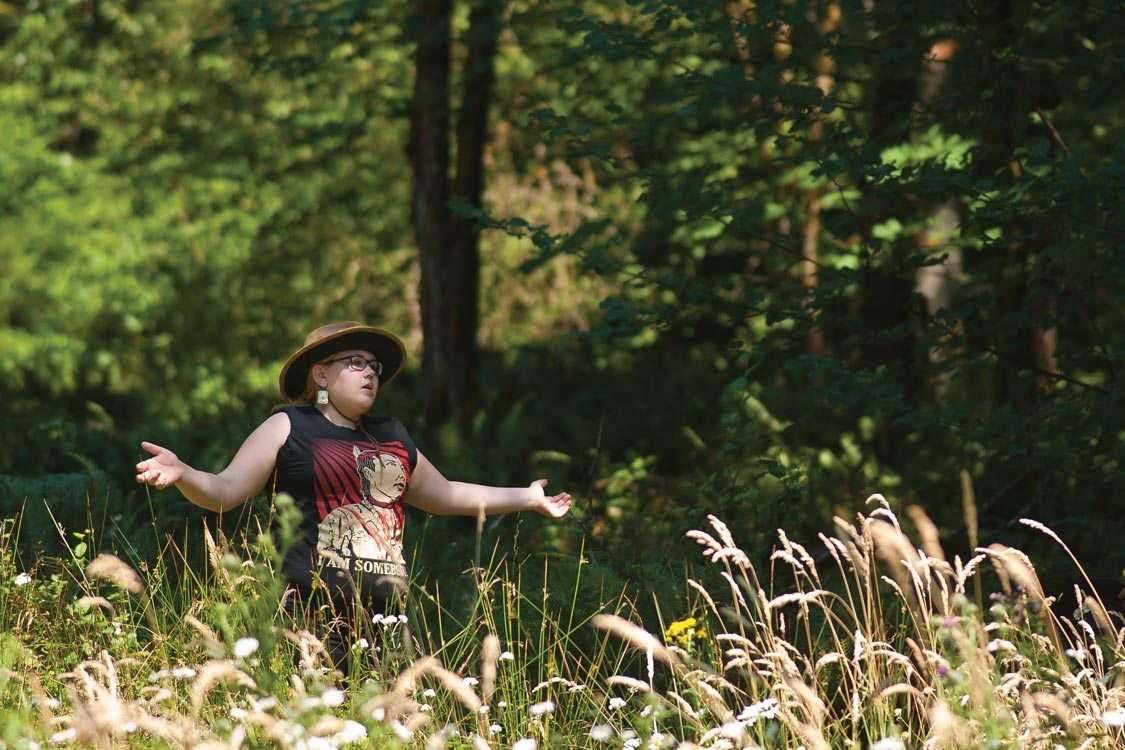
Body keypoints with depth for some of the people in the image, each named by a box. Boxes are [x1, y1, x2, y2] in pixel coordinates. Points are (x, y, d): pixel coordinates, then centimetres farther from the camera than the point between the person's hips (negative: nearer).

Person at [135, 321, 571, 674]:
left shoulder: (391, 438, 23)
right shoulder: (289, 429, 5)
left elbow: (445, 496, 36)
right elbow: (224, 492, -2)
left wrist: (528, 498, 40)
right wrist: (182, 475, -23)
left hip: (386, 613, 6)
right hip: (314, 613, -6)